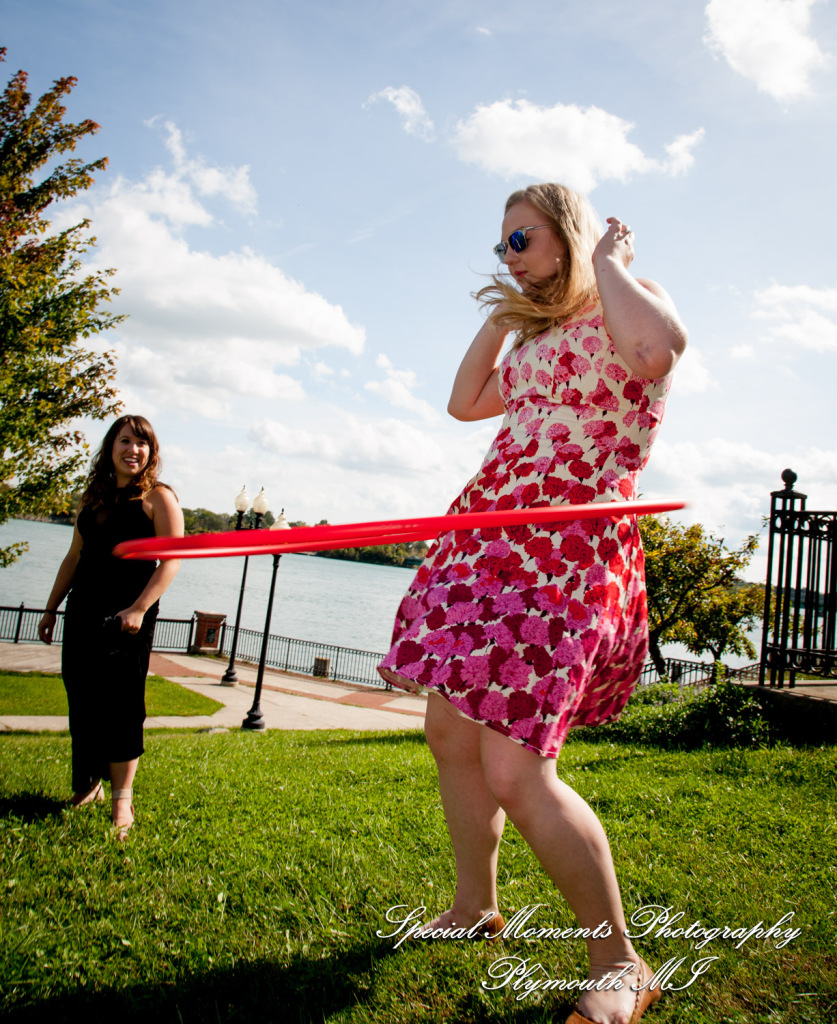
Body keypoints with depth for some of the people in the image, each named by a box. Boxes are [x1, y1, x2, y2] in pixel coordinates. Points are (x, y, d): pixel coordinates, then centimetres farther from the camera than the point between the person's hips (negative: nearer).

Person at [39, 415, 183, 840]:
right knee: (81, 697, 10)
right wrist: (51, 608, 17)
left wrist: (139, 608, -21)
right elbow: (74, 557, 18)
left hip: (128, 613, -5)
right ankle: (88, 784, 27)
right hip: (83, 611, 6)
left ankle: (121, 800, 6)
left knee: (121, 701, -3)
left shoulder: (158, 497, -3)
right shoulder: (93, 496, 13)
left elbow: (171, 560, -11)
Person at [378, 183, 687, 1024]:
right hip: (484, 540, 9)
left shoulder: (627, 303, -2)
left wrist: (604, 259, -10)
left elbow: (657, 347, -27)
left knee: (515, 771, -14)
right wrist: (499, 317, 24)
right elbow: (465, 403, 27)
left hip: (566, 553, -9)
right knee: (451, 735, 12)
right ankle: (474, 907, 33)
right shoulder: (540, 333, 23)